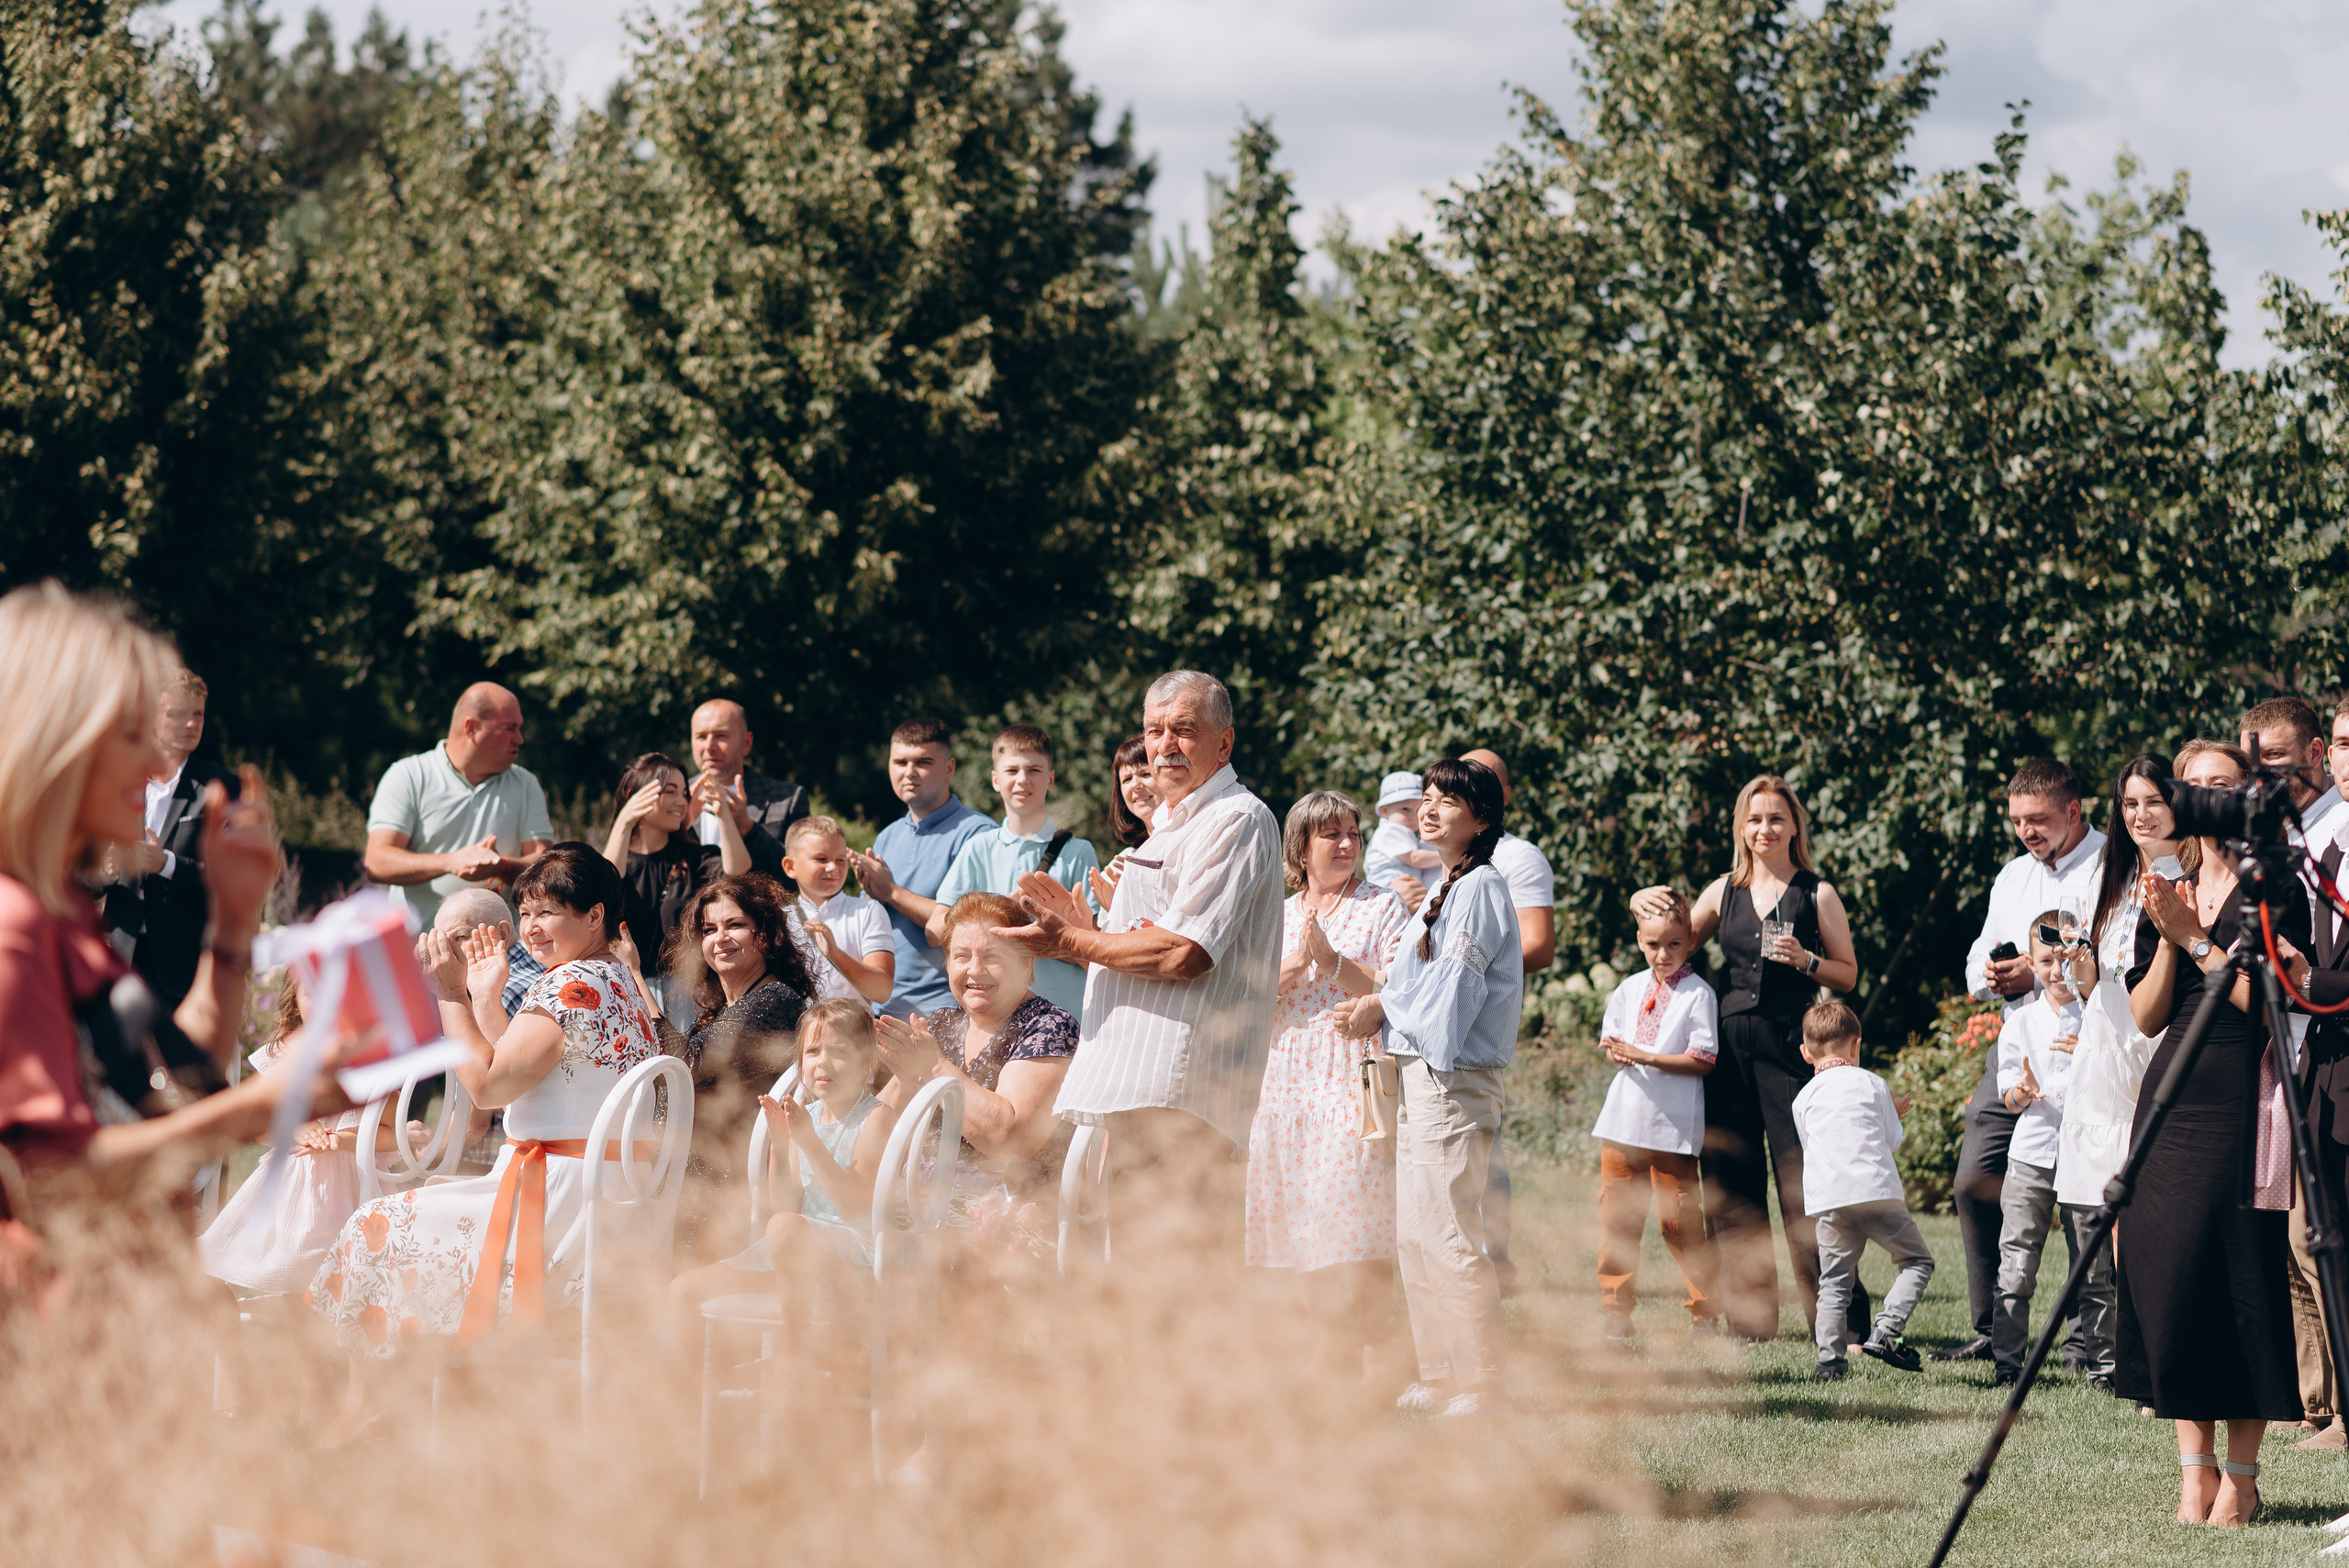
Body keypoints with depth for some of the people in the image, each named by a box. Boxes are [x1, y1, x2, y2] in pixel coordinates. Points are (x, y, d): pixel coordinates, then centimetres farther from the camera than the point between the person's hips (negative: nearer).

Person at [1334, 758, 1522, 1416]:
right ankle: (1439, 1377, 16)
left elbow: (1450, 986, -15)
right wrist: (1377, 1005, 5)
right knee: (1413, 1236, 11)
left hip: (1453, 1078, -10)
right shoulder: (1443, 888, 20)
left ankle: (1482, 1383, -8)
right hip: (1418, 1075, 10)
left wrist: (1383, 1010, -3)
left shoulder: (1480, 887, -10)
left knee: (1449, 1237, -11)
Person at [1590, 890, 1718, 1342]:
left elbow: (1703, 1060, -12)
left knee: (1680, 1220, -4)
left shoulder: (1699, 995, -6)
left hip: (1673, 1126, -5)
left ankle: (1704, 1313, 7)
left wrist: (1645, 1057, -19)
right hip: (1623, 1118, 5)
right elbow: (1609, 1042, 17)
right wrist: (1616, 1053, -8)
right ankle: (1616, 1312, 14)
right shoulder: (1630, 989, 11)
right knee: (1617, 1218, 6)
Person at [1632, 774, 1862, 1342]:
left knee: (1804, 1187, -9)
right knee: (1732, 1187, 6)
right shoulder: (1724, 891, 11)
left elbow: (1848, 975, 6)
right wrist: (1645, 907, 5)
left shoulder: (1817, 895, 2)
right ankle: (1749, 1320, 14)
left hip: (1790, 1044, -4)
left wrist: (1805, 960, -12)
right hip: (1730, 1041, 4)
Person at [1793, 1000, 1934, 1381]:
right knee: (1918, 1262, 8)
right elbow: (1894, 1138, 15)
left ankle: (1830, 1357, -2)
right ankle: (1885, 1331, -9)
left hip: (1827, 1202, 3)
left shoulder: (1804, 1098, 15)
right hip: (1878, 1190, -3)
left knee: (1834, 1281, 9)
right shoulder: (1872, 1083, 10)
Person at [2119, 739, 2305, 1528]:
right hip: (2172, 1101, 5)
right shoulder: (2167, 892, 14)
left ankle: (2241, 1475, 0)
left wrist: (2197, 938, -13)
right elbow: (2144, 1015, 8)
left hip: (2244, 1104, -5)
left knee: (2240, 1282, -6)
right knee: (2167, 1276, 1)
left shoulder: (2275, 889, -2)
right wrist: (2168, 939, -6)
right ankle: (2194, 1465, 9)